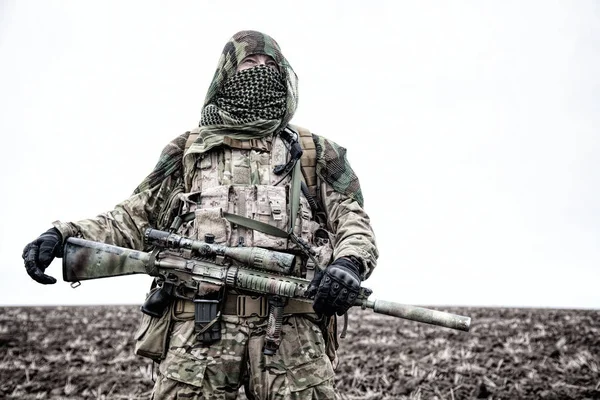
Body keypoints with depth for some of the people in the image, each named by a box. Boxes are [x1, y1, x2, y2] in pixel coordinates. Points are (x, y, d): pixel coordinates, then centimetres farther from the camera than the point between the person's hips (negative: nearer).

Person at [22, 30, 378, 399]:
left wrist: (349, 262, -13)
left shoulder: (312, 151, 18)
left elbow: (353, 220, 11)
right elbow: (137, 217, 18)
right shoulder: (189, 150, 20)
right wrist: (67, 234, 1)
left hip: (291, 326, 0)